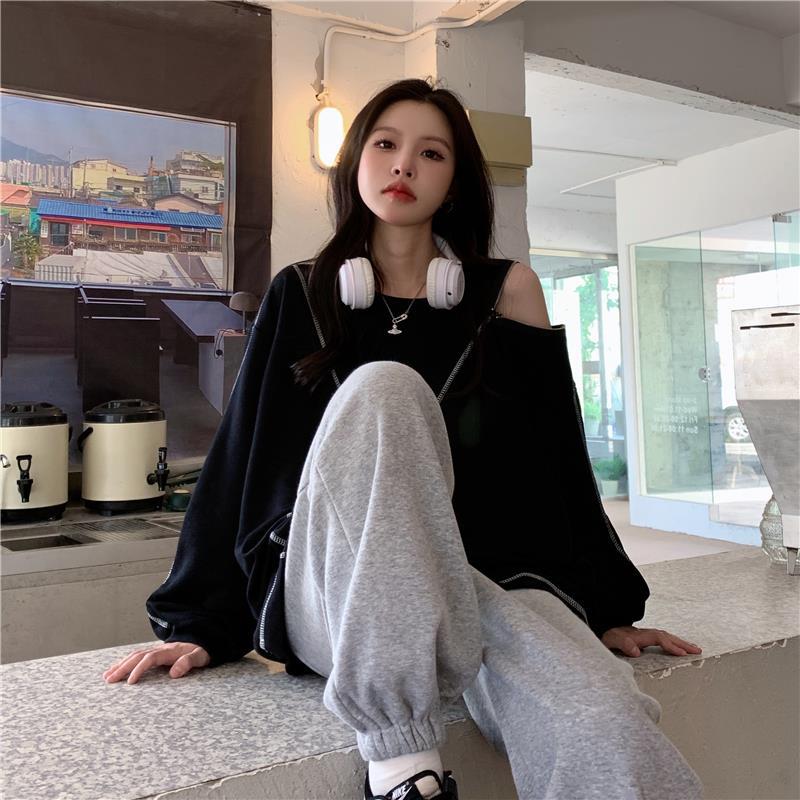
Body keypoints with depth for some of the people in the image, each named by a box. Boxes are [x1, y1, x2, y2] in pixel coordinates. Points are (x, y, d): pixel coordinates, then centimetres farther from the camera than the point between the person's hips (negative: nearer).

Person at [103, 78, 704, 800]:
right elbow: (240, 458, 7)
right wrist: (199, 624, 4)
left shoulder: (507, 290, 8)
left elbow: (559, 463, 9)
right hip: (334, 597, 2)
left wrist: (606, 611, 10)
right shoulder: (302, 294, 9)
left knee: (609, 736, -35)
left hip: (487, 580, -1)